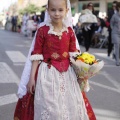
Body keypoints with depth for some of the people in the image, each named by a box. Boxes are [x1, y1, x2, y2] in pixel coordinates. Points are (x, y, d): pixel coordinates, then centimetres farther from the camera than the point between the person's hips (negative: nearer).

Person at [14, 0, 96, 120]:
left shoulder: (69, 31, 2)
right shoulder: (42, 30, -7)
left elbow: (74, 54, 7)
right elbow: (36, 55, -6)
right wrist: (32, 77, -7)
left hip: (67, 73, 3)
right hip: (48, 73, -3)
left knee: (71, 107, 9)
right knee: (48, 109, 1)